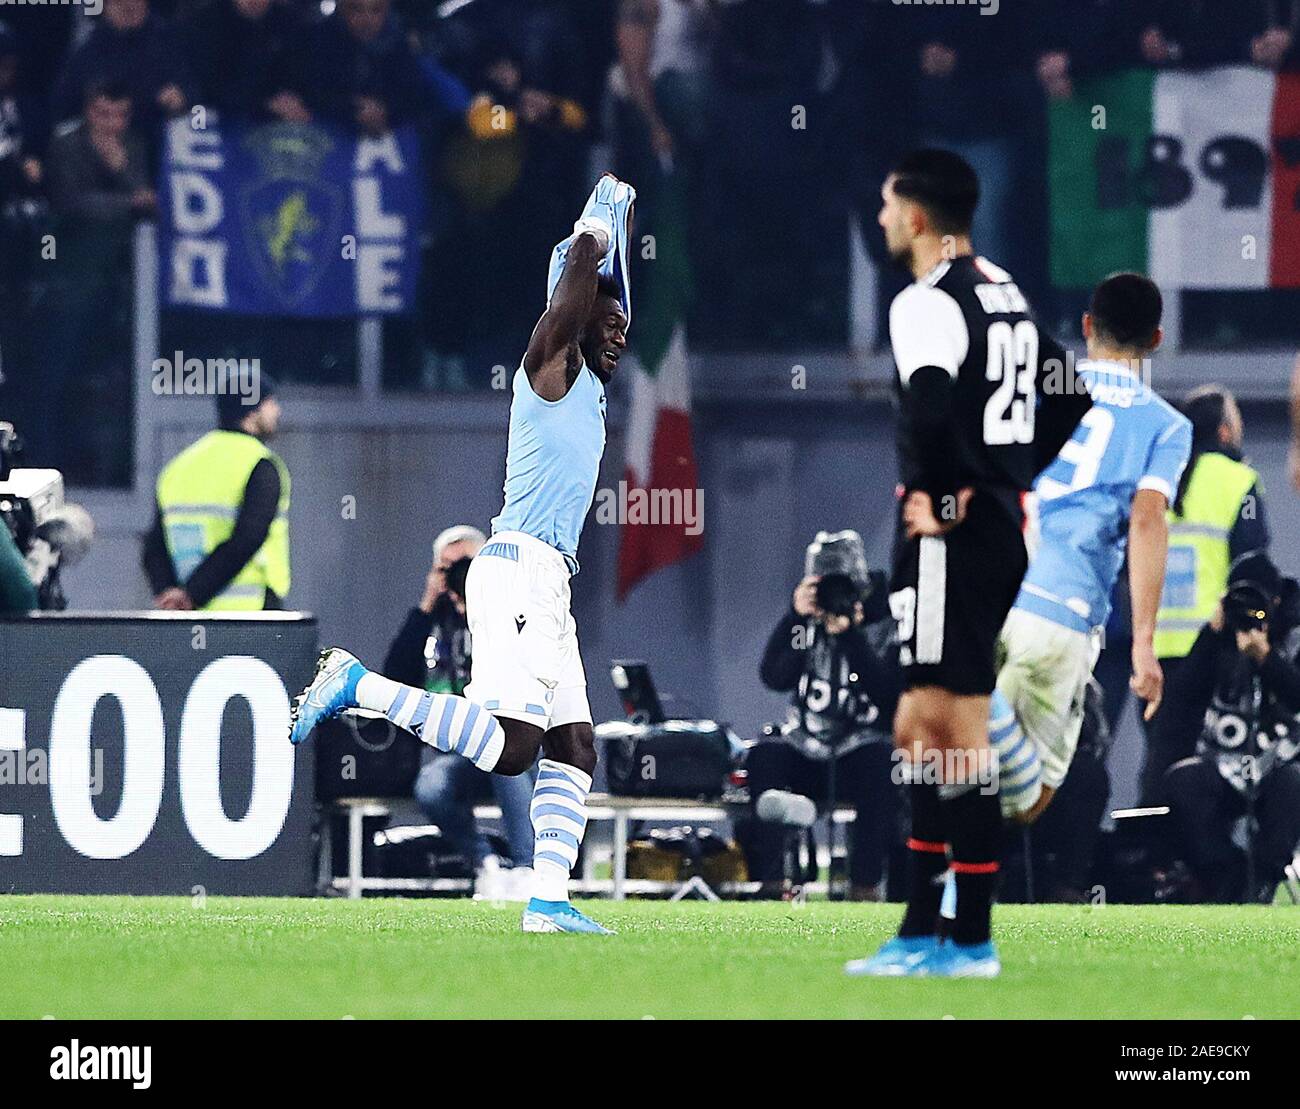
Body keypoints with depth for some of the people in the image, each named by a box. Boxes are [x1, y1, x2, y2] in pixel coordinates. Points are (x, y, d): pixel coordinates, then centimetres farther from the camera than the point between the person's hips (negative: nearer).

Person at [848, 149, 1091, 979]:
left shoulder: (927, 304, -15)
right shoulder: (1005, 294, 14)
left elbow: (931, 408, -32)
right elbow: (1069, 397, 22)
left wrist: (941, 491, -17)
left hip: (950, 535, -10)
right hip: (1001, 528, 10)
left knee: (957, 732, -6)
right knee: (922, 728, 15)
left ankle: (973, 941, -5)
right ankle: (922, 928, 18)